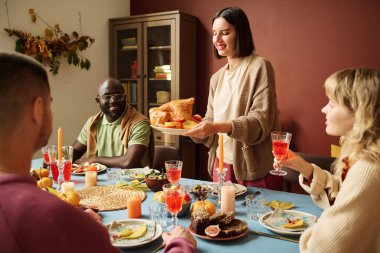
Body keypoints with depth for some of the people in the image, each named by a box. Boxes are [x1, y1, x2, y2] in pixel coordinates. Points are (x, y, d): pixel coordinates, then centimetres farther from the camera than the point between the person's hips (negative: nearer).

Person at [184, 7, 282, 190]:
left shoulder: (259, 66, -7)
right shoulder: (216, 78, 12)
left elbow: (261, 121, -15)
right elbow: (210, 121, 10)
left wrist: (219, 127, -27)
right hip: (221, 165, 5)